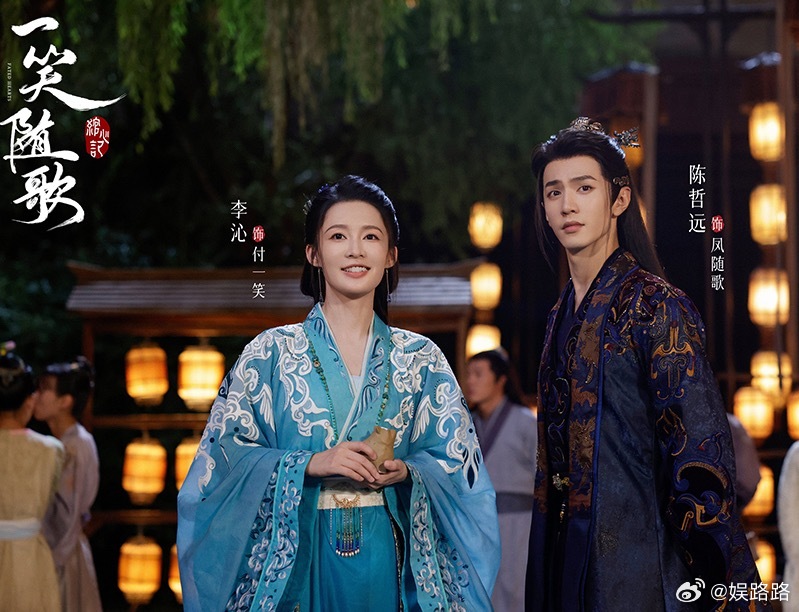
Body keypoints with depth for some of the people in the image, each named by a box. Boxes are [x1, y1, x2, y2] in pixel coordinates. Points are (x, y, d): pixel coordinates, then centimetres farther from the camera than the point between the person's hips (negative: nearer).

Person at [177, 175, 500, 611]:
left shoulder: (421, 358, 6)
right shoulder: (272, 351, 1)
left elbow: (456, 461, 6)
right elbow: (225, 454, -5)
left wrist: (406, 473, -14)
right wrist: (312, 463, -18)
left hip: (388, 562, 2)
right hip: (296, 561, -1)